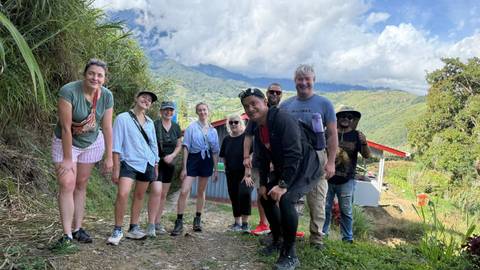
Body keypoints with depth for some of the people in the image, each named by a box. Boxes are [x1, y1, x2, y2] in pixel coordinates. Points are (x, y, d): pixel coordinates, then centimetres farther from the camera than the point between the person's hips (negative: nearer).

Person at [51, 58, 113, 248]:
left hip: (92, 143, 4)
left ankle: (78, 229, 16)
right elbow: (66, 128, -25)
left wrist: (109, 157, -7)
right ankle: (67, 235, -8)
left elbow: (107, 128, -8)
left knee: (81, 185, 9)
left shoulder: (107, 96, -13)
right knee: (67, 185, -12)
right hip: (66, 143, -4)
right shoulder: (69, 91, -27)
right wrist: (67, 159, -22)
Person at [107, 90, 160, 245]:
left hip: (147, 164, 5)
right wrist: (116, 169, -11)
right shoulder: (123, 118, -4)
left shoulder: (150, 123, 11)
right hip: (129, 163, -5)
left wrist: (156, 166, 16)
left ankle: (133, 229, 25)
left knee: (139, 196, 11)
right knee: (122, 194, -19)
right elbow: (116, 145, -7)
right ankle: (117, 230, -3)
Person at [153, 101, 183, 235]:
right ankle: (153, 223, -2)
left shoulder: (176, 127, 8)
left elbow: (179, 146, 12)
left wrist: (172, 155, -7)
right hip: (156, 162, -5)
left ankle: (158, 222, 20)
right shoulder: (155, 125, -8)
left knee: (164, 195, 10)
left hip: (169, 164, 5)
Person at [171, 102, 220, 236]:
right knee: (184, 191, -12)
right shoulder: (192, 127, -2)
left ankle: (197, 220, 25)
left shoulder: (213, 130, 8)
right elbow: (186, 147, -4)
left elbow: (215, 151, 12)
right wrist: (184, 167, -8)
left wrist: (216, 169, 10)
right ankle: (179, 222, -4)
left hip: (207, 161, 3)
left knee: (201, 191, 13)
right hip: (193, 159, -3)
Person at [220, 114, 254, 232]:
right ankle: (237, 223, 25)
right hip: (231, 174, 6)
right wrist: (227, 167, 7)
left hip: (245, 172, -6)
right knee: (234, 197, 10)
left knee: (244, 193, -25)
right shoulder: (226, 139, 9)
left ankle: (245, 223, -15)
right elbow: (224, 157, 18)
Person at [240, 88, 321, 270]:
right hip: (283, 169, 10)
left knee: (285, 199, -28)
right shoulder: (258, 129, 3)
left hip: (305, 167, -9)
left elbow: (294, 154, -31)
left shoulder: (282, 119, -25)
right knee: (266, 196, 11)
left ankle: (290, 254, -12)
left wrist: (283, 185, -32)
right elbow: (262, 159, 11)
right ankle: (277, 240, 29)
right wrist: (263, 184, 2)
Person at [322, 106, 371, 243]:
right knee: (325, 208, 7)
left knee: (346, 211, 5)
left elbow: (367, 156, -5)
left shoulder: (356, 135, 1)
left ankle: (348, 238, 15)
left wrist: (364, 143, -24)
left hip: (346, 181, -1)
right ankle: (322, 234, 19)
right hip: (328, 178, 1)